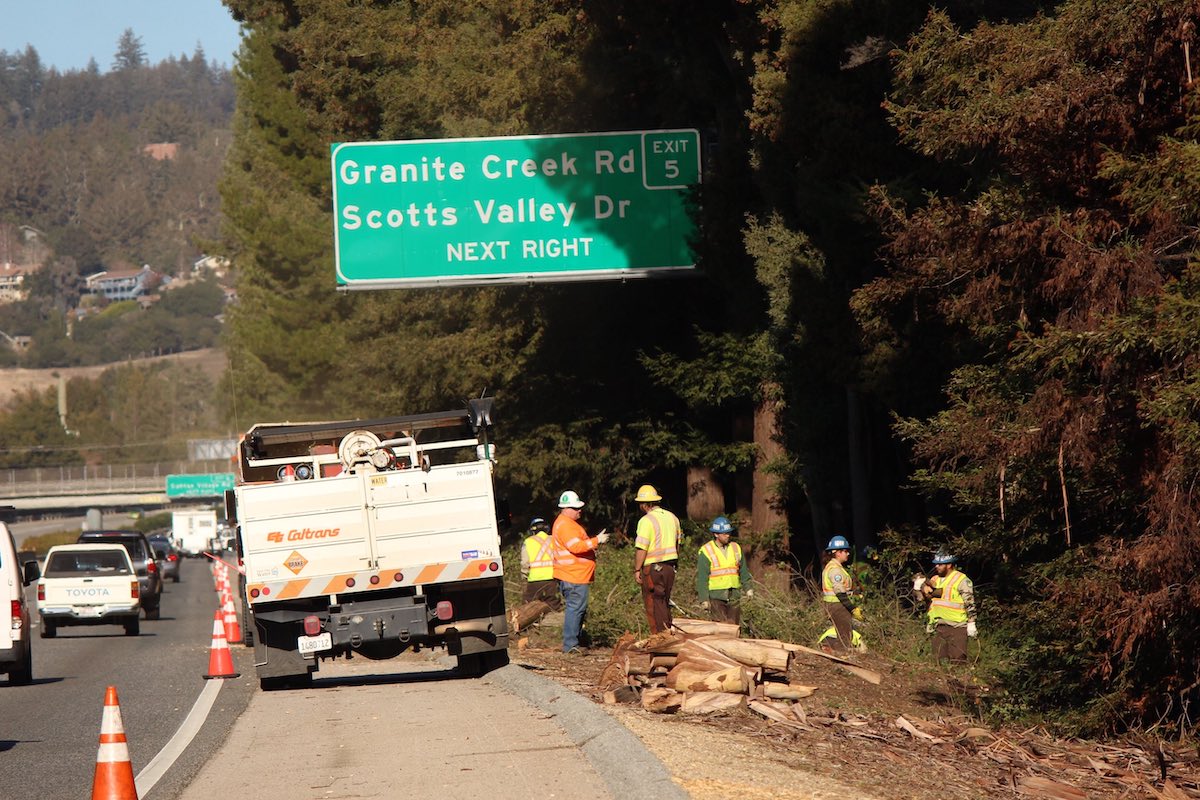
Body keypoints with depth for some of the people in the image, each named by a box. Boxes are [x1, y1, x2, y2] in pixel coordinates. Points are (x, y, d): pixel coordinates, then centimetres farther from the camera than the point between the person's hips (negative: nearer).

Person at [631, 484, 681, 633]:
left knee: (654, 606, -2)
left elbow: (641, 548, -17)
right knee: (665, 604, 16)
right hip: (670, 567, 7)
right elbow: (677, 544, 18)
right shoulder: (672, 517, 11)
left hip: (653, 568, -7)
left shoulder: (646, 521, -13)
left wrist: (637, 570, -10)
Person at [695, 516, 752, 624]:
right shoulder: (706, 551, -5)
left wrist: (748, 587, 8)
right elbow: (702, 577, -6)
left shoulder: (735, 548, 11)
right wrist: (704, 599, -10)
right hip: (716, 596, -5)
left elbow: (743, 571, 18)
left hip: (734, 596, 5)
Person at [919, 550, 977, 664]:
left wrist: (971, 624, -11)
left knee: (957, 661, -10)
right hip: (939, 627, 7)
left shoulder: (962, 580, -4)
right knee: (939, 660, 8)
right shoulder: (935, 580, 18)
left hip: (956, 627, -7)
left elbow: (970, 604, -6)